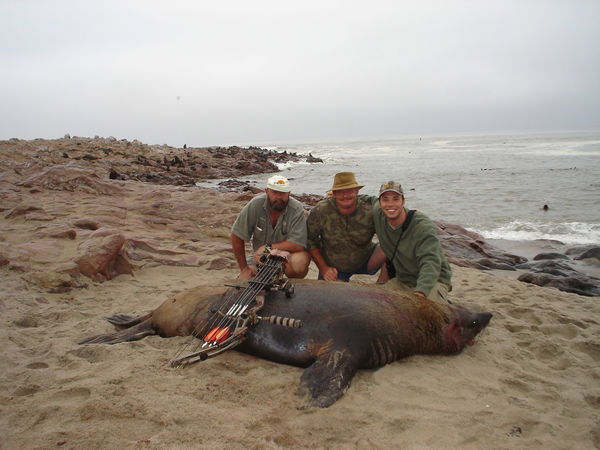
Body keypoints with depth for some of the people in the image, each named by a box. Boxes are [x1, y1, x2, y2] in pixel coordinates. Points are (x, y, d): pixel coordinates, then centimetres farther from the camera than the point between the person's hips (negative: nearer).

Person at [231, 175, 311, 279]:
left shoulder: (297, 209, -21)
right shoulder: (255, 205, -16)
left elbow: (298, 245, -27)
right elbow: (237, 236, -10)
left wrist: (267, 247, -24)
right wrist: (244, 267, -7)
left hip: (288, 253, -1)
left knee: (300, 261, -34)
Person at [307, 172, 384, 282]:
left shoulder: (370, 211, -19)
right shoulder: (320, 211, -17)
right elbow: (310, 241, -6)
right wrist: (323, 269, -10)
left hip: (365, 262, 1)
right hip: (333, 267, -1)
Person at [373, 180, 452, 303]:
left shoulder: (423, 226, -25)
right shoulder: (378, 214, -8)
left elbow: (431, 262, -35)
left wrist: (420, 293, -55)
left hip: (433, 280, -6)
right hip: (402, 281, 6)